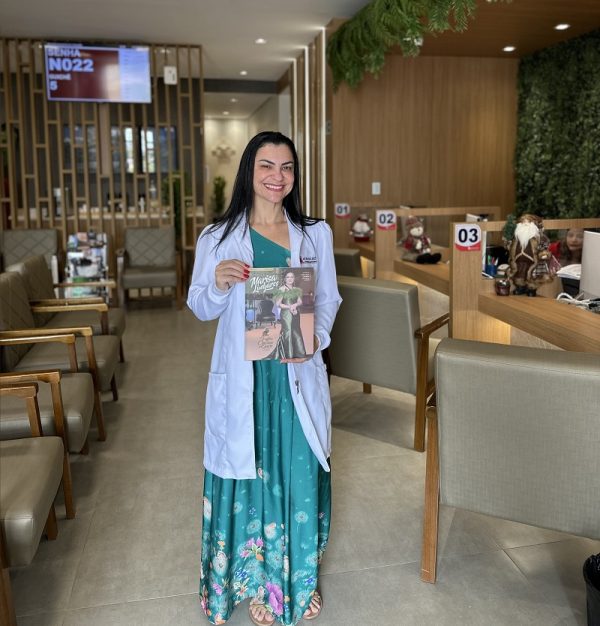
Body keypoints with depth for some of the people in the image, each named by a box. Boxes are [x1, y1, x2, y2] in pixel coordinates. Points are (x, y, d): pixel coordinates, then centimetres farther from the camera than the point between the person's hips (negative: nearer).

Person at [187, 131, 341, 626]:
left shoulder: (316, 234, 4)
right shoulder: (218, 238, -1)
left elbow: (329, 299, 8)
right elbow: (201, 308, 4)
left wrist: (315, 338, -12)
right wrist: (219, 283, -18)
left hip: (299, 375, 2)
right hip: (243, 377, -1)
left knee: (300, 472, 10)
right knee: (248, 472, 9)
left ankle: (301, 577, 36)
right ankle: (256, 581, 34)